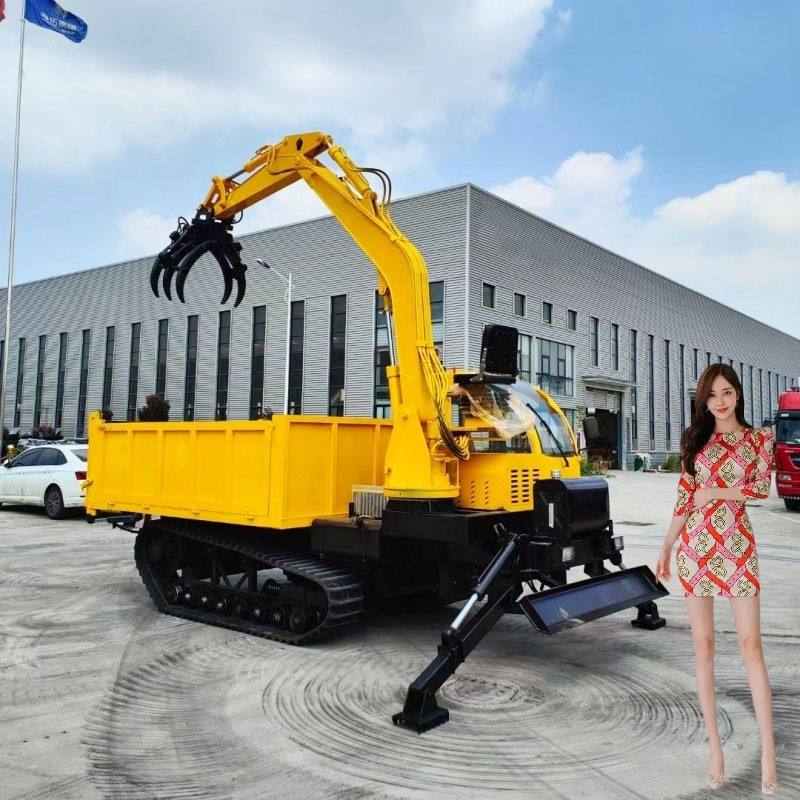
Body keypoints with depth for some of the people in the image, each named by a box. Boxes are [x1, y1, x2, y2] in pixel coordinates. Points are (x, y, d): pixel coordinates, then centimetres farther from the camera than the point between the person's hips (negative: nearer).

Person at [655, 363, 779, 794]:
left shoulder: (759, 437, 5)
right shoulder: (695, 438, 8)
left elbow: (762, 488, -7)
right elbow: (684, 497, 8)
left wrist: (715, 492, -9)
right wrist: (666, 548, 6)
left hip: (737, 546, -2)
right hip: (696, 545, 2)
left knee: (750, 643, -4)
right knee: (703, 644, 4)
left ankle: (768, 751, 3)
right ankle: (714, 746, 13)